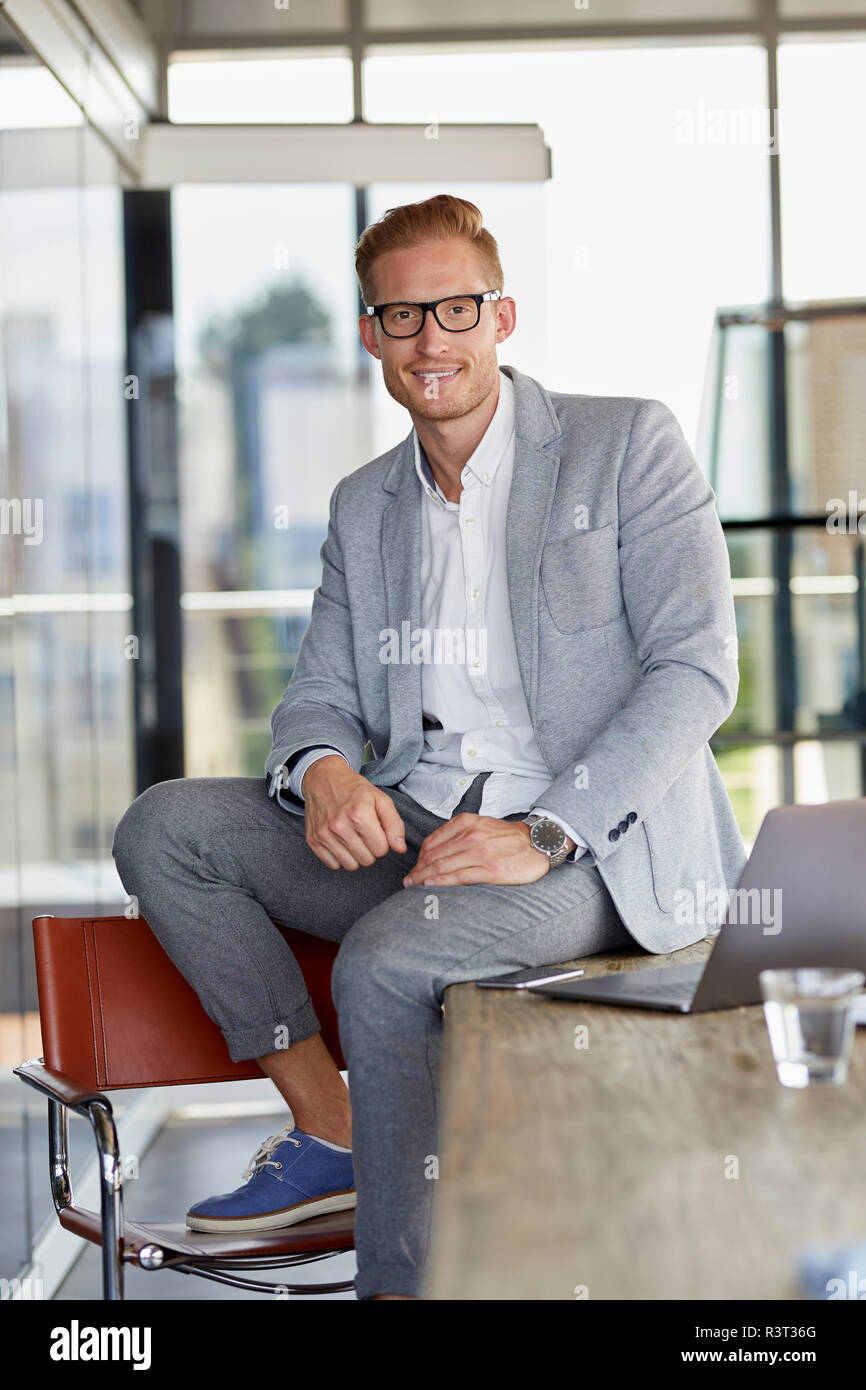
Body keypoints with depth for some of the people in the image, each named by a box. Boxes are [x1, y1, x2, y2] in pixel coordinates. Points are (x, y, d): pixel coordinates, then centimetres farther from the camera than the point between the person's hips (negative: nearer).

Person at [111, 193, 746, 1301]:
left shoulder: (628, 443, 0)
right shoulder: (363, 505, 18)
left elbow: (697, 667, -9)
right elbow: (319, 695, 15)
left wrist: (543, 834, -21)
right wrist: (322, 771, -13)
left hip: (597, 846, -6)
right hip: (406, 829, 6)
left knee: (385, 961, -33)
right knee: (163, 826, -12)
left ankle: (402, 1276, -17)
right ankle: (329, 1134, -6)